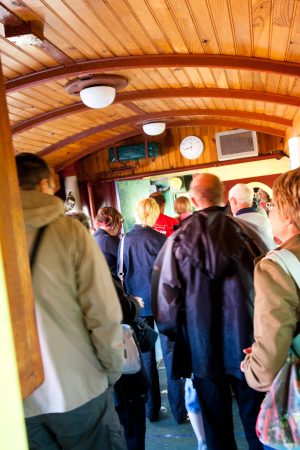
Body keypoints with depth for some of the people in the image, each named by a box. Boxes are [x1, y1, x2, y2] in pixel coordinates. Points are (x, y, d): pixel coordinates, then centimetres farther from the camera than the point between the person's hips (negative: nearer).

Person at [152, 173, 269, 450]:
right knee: (255, 416, 16)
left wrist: (175, 330, 9)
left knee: (216, 419, 16)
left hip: (203, 343, 1)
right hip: (247, 340, 0)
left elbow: (165, 290, -5)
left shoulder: (179, 238, -7)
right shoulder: (245, 232, -8)